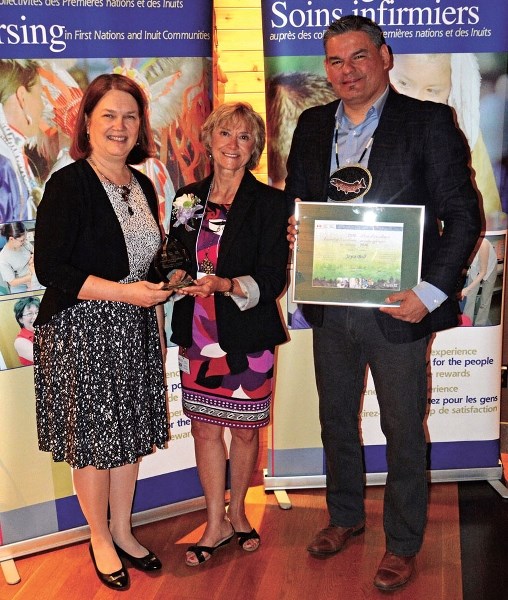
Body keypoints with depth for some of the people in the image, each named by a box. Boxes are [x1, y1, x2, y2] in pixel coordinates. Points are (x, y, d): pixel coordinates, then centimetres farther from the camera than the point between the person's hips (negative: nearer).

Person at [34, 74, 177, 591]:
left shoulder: (142, 186, 8)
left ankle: (122, 531, 33)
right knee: (93, 441, 6)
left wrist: (157, 324, 13)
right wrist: (124, 292, -21)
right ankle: (100, 538, 27)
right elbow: (50, 268, -17)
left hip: (134, 330, 7)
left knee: (130, 433, 14)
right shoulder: (68, 185, -13)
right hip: (82, 333, -6)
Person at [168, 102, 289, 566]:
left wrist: (224, 285, -26)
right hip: (198, 335, 3)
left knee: (244, 428, 10)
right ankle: (216, 524, 23)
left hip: (247, 338, -3)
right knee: (204, 427, 7)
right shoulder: (188, 198, 8)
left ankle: (237, 511, 33)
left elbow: (273, 279, -10)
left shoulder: (271, 203, -5)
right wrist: (177, 278, -7)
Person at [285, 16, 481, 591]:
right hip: (329, 307, 5)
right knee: (336, 420, 19)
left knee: (403, 431, 9)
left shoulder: (428, 122, -6)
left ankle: (403, 544, 29)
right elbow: (295, 198, 17)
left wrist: (431, 291, -17)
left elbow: (462, 214, -8)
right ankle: (345, 516, 42)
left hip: (397, 307, -4)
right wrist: (294, 229, -7)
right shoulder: (312, 125, 9)